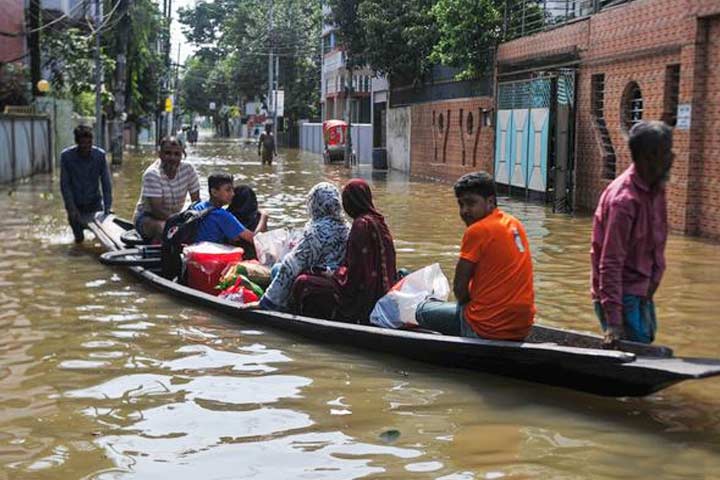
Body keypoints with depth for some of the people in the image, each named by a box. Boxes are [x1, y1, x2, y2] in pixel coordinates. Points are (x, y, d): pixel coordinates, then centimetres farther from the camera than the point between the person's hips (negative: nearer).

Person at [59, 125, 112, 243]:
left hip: (95, 203, 1)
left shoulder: (100, 155, -13)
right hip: (76, 205, -1)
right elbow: (64, 185, -10)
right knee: (79, 240, 5)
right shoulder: (66, 156, -15)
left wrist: (107, 207, -16)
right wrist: (71, 208, -16)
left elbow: (106, 183, -9)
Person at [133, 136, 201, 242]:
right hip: (147, 217, -5)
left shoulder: (188, 169, -8)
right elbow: (157, 210, -25)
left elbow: (196, 201, -1)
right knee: (163, 228, -36)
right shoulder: (152, 174, -22)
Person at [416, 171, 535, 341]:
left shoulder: (477, 231, -14)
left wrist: (467, 302, 7)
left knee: (423, 311, 11)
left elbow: (459, 288, -12)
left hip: (489, 329, -8)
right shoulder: (515, 224, 9)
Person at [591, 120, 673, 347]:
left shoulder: (656, 189, 5)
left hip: (643, 294, 8)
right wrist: (613, 321, -25)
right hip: (622, 295, -8)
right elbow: (610, 263, -23)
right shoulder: (623, 198, -21)